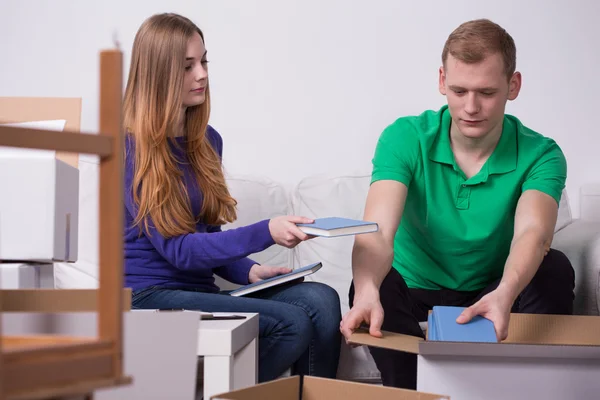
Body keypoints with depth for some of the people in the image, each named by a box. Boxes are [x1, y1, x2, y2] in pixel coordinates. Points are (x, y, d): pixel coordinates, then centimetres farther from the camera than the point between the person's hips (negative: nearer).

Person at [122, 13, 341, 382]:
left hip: (200, 290, 7)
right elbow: (177, 248, -16)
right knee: (293, 324, -25)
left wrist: (249, 271, -2)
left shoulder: (207, 142, 12)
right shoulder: (129, 150, -10)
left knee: (321, 301, -19)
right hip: (150, 298, -6)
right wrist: (266, 233, -26)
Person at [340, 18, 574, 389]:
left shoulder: (541, 156, -12)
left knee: (555, 268, -27)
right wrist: (367, 292, -53)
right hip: (414, 294, 0)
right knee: (378, 282, -32)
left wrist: (503, 295, -57)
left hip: (490, 299, 0)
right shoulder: (405, 139, -13)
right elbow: (378, 230, -29)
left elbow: (532, 233, -33)